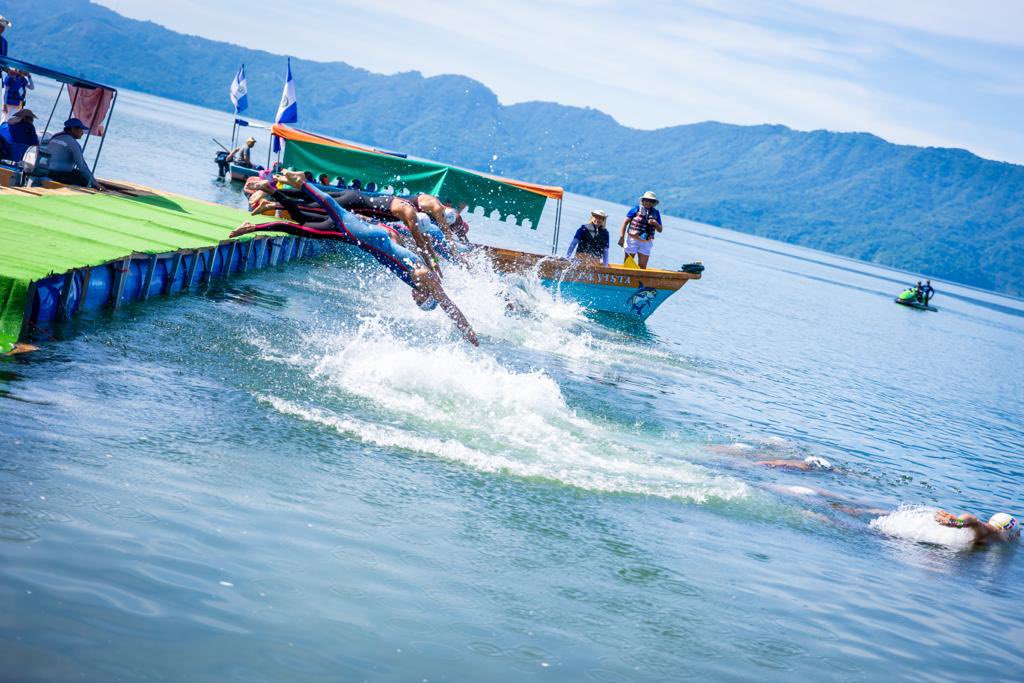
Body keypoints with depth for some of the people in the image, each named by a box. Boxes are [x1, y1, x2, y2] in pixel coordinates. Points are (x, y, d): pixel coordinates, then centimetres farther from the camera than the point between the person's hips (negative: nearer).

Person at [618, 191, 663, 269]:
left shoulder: (656, 213, 10)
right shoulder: (636, 209, 0)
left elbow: (660, 230, 13)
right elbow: (625, 222, -3)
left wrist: (655, 223, -10)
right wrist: (622, 237, -12)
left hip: (646, 242, 3)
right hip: (633, 239, -3)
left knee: (642, 267, 2)